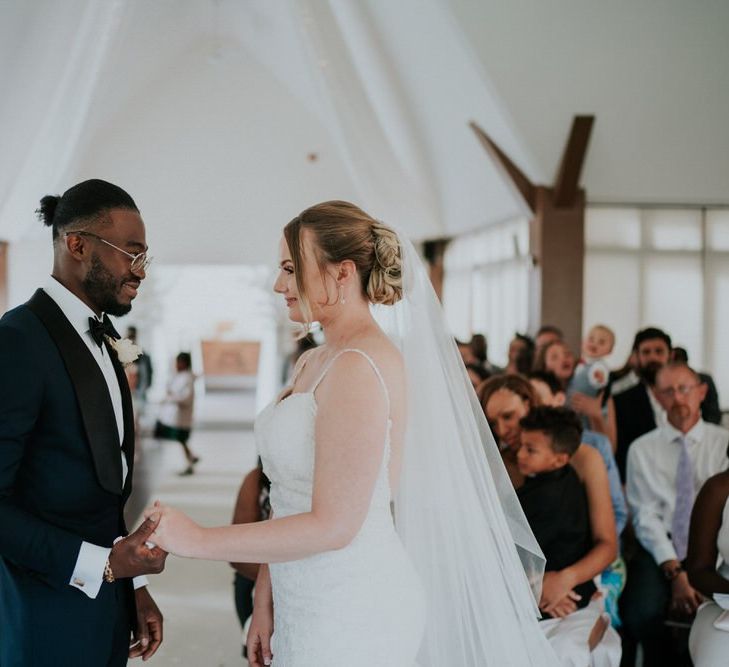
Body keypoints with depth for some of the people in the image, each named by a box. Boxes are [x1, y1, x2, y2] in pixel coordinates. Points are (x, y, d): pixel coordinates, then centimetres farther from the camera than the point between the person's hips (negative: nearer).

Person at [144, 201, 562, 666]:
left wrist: (198, 540, -17)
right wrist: (265, 598, 10)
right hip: (307, 607, 8)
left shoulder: (360, 366, -19)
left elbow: (332, 525, -22)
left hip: (351, 613, -8)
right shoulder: (312, 364, 9)